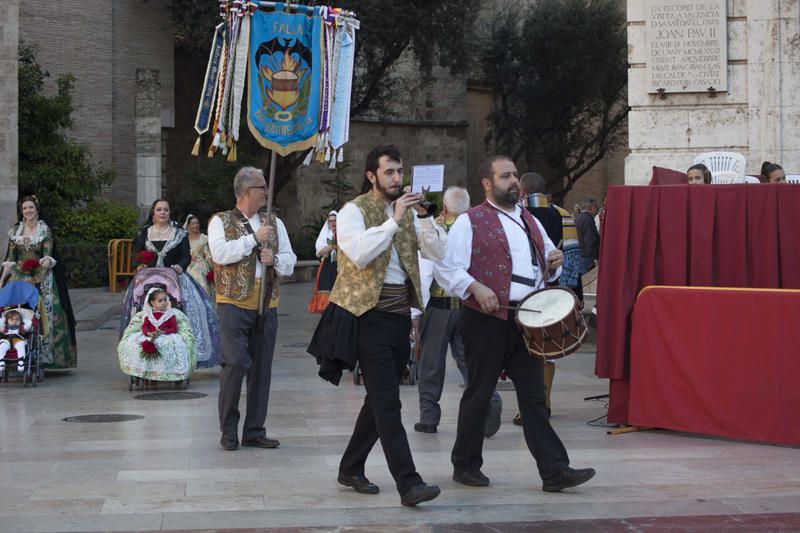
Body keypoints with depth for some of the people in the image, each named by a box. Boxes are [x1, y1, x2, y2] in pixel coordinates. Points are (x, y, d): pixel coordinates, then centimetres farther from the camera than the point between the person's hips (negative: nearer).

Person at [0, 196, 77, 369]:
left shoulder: (45, 230, 2)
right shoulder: (15, 231, 11)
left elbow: (48, 256, -5)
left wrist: (43, 264, -25)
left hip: (40, 278, -2)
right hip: (18, 277, 3)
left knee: (43, 313, -11)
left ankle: (43, 354, -8)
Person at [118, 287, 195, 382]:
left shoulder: (170, 314, 9)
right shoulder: (148, 314, 15)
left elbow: (174, 328, 1)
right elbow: (144, 326, 6)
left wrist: (163, 332, -17)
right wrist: (148, 333, -18)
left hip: (166, 336, -2)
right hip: (148, 336, 2)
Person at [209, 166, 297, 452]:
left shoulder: (274, 223, 16)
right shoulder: (221, 221, 4)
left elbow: (290, 262, 13)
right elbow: (220, 253, -14)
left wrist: (275, 258, -9)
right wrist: (254, 238, -11)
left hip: (267, 304, 5)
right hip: (234, 302, -4)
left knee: (261, 367, 5)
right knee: (235, 362, -14)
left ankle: (254, 430, 13)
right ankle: (229, 430, 0)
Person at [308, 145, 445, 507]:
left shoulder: (407, 211, 13)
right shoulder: (354, 211, -5)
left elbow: (437, 253, 4)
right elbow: (360, 254, -23)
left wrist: (423, 216, -8)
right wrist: (394, 220, -21)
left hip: (400, 315, 7)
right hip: (369, 316, -7)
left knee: (380, 399, 14)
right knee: (388, 403, -10)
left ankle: (351, 469, 27)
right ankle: (408, 483, -13)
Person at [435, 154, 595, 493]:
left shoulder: (530, 221, 19)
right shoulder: (470, 222, -2)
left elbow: (546, 260, 30)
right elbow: (447, 268, -8)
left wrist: (554, 263, 7)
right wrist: (476, 287, -22)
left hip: (528, 319, 5)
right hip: (486, 320, -5)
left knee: (533, 395, 3)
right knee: (479, 394, 5)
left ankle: (554, 471, 1)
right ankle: (465, 465, 19)